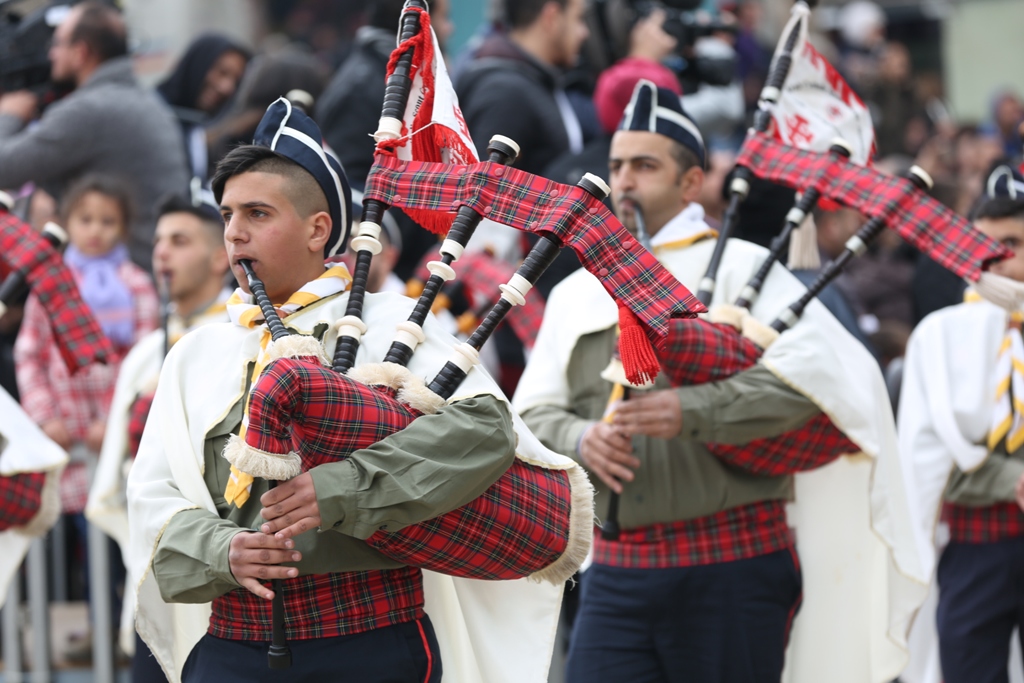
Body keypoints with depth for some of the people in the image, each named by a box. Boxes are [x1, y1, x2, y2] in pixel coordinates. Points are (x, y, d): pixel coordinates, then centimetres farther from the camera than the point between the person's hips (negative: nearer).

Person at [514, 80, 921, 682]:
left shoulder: (740, 269, 0)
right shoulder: (576, 295, 16)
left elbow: (813, 368, -14)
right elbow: (533, 411, 14)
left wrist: (692, 412, -23)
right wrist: (579, 439, -10)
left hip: (731, 569, -4)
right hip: (617, 570, 4)